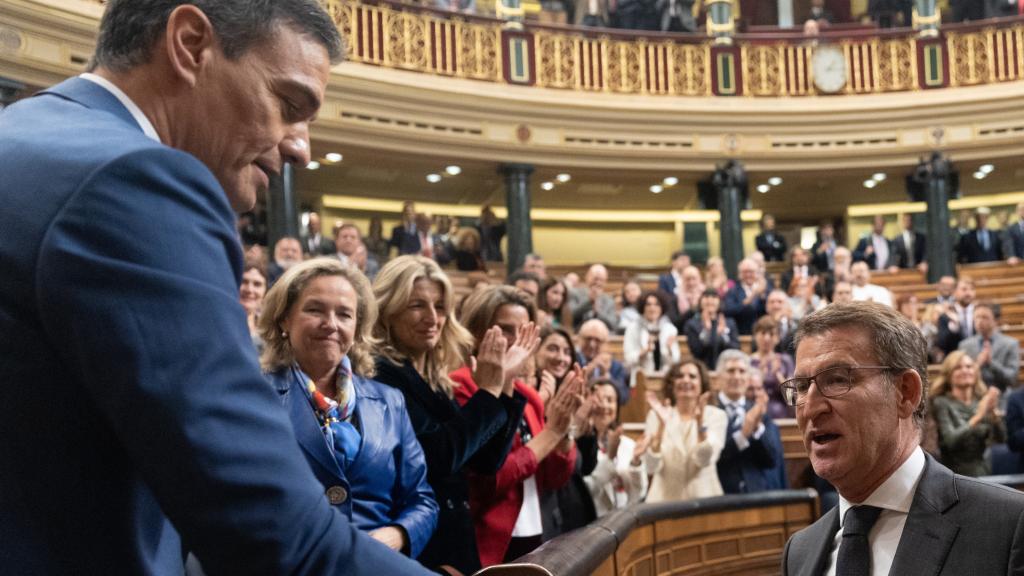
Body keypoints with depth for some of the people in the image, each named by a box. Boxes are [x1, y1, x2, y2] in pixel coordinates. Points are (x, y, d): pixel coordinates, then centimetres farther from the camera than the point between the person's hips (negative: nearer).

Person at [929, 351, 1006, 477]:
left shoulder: (981, 400, 9)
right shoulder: (941, 403, -3)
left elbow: (1000, 437, 1)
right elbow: (950, 440, -17)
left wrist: (992, 412, -16)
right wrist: (978, 416, -24)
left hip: (983, 471, 4)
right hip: (957, 472, -4)